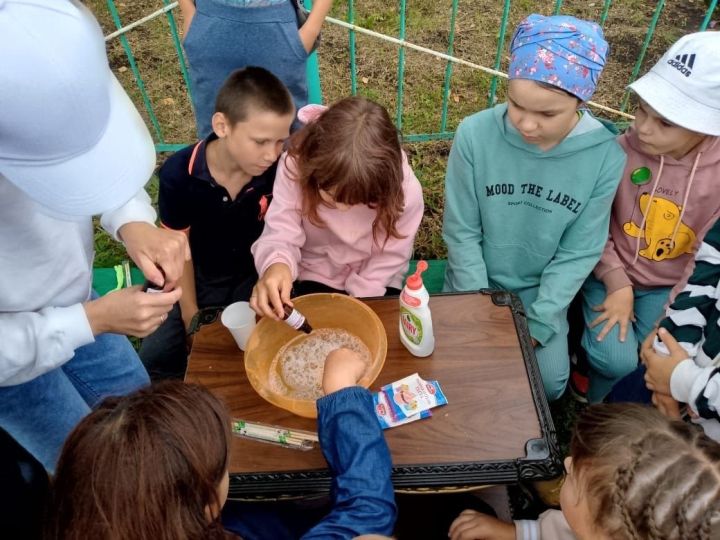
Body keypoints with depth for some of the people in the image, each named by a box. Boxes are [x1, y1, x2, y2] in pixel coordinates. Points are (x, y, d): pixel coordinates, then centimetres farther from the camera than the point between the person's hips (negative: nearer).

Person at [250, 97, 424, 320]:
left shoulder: (406, 191, -27)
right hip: (315, 277, 0)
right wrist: (276, 264, -46)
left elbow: (389, 260, -13)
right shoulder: (295, 166, -26)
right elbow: (281, 235, -23)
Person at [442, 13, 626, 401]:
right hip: (475, 280, 0)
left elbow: (578, 254, -11)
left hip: (542, 288, 1)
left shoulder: (605, 157, -20)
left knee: (550, 384, -4)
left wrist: (536, 324, -15)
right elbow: (462, 232, -14)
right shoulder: (474, 134, -24)